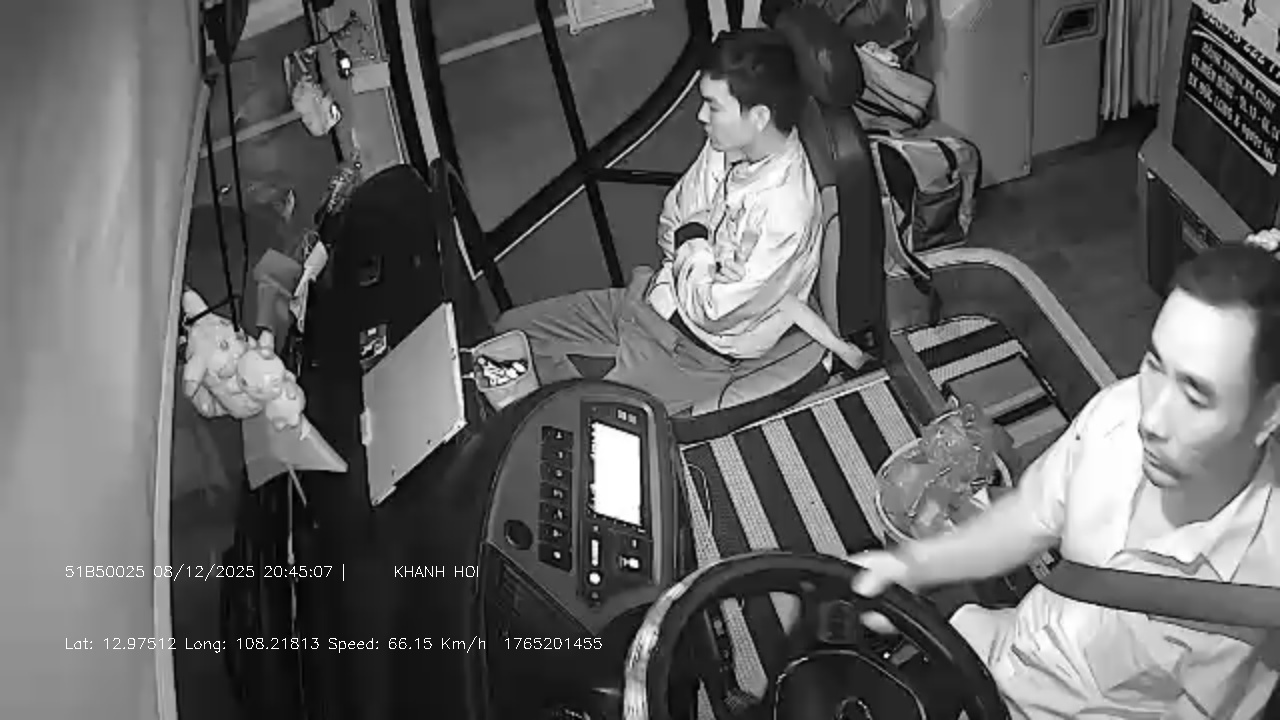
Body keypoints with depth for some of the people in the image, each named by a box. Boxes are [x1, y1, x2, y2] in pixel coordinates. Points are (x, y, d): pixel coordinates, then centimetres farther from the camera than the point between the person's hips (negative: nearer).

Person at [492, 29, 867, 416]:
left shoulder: (785, 212, -30)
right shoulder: (727, 145, -6)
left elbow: (710, 312, -25)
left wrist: (692, 242, -11)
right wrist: (705, 259, -15)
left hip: (693, 351, -8)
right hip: (651, 296, 8)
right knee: (512, 328, 7)